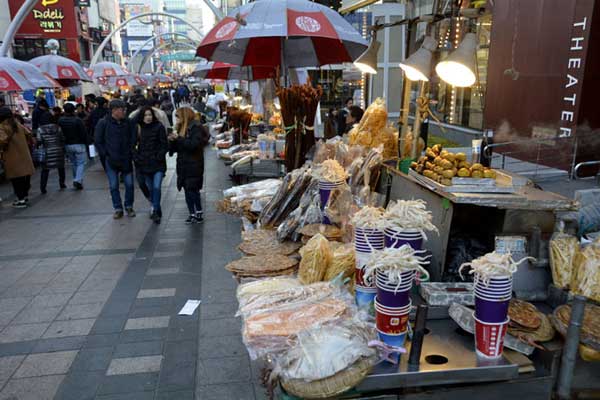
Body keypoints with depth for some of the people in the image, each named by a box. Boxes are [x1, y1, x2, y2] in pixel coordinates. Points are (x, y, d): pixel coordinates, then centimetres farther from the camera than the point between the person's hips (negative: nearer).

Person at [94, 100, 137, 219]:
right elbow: (97, 141, 0)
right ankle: (118, 209, 16)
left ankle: (129, 207, 21)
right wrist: (105, 155, -5)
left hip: (126, 159, 2)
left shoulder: (128, 122, 0)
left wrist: (131, 153, 3)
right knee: (114, 186, 5)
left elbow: (133, 138, 11)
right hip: (111, 160, -2)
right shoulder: (103, 123, -6)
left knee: (129, 184, 4)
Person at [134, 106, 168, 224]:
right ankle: (156, 210, 24)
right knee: (150, 189, 9)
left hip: (158, 163, -3)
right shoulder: (138, 128, 5)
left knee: (156, 187, -13)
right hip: (144, 164, 3)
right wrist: (136, 157, 1)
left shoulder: (159, 127, -3)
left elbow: (164, 145, -3)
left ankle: (155, 212, -6)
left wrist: (159, 157, -12)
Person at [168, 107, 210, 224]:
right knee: (188, 190, 9)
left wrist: (179, 138, -20)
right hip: (183, 165, 8)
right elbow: (175, 148, 17)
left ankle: (199, 214, 2)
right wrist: (172, 140, -4)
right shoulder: (181, 128, 14)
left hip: (194, 165, -8)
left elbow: (194, 145, -22)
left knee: (193, 190, -7)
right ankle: (192, 214, 15)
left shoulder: (196, 128, -9)